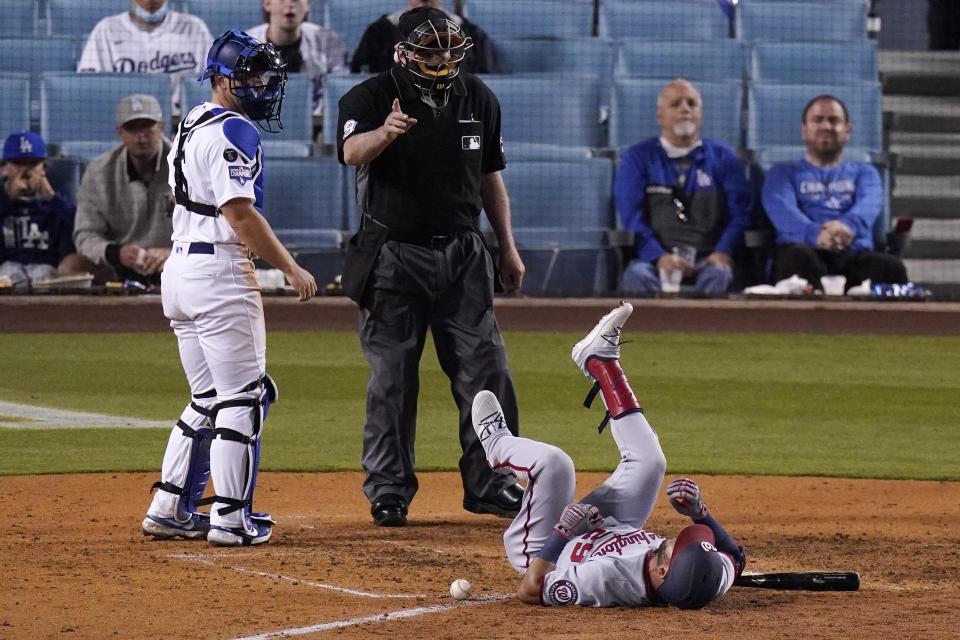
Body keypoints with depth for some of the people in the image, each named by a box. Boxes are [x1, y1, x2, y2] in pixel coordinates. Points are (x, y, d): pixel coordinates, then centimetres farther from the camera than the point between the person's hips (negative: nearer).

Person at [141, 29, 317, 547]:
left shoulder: (190, 126, 18)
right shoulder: (233, 131, -13)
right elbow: (240, 213, -21)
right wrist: (291, 268, -15)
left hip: (179, 269, 10)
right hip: (219, 272, -10)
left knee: (209, 400, 16)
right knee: (242, 397, -4)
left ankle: (169, 509, 15)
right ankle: (230, 518, -4)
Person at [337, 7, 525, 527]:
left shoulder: (477, 98, 6)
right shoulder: (370, 97, -9)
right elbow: (351, 152, -30)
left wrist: (507, 247, 12)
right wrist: (384, 133, -52)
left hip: (461, 254, 4)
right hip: (393, 255, -4)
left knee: (486, 372, 2)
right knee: (391, 379, 0)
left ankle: (489, 485, 12)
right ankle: (388, 492, 9)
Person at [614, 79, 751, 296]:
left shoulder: (722, 158, 18)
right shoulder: (637, 158, 14)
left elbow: (739, 214, 8)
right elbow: (631, 216, 2)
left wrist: (722, 252, -13)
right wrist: (659, 257, -16)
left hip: (707, 259, 0)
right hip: (653, 258, 0)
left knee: (718, 276, -37)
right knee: (638, 276, -37)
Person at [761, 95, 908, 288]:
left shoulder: (864, 173, 30)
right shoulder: (783, 173, 26)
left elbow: (868, 205, 4)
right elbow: (782, 210, 2)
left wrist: (848, 224, -25)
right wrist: (815, 233, -25)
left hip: (855, 254, 1)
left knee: (892, 268, -35)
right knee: (799, 257, -41)